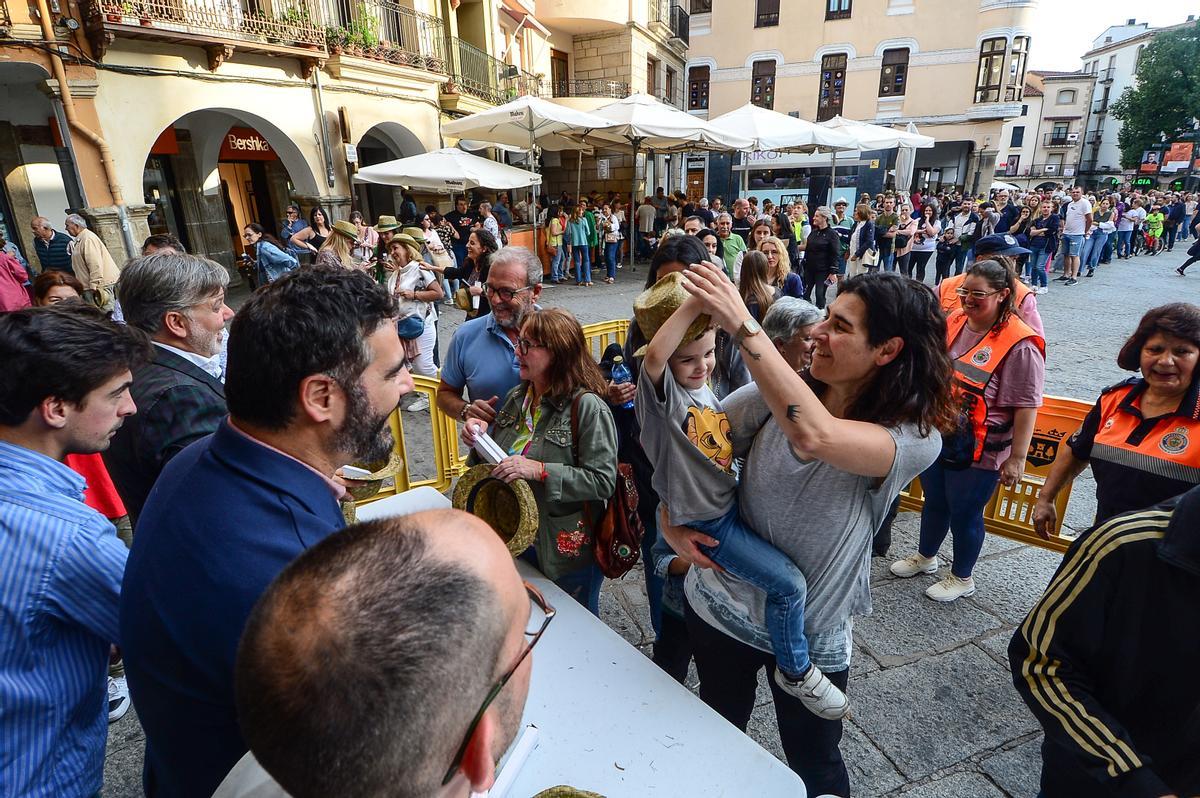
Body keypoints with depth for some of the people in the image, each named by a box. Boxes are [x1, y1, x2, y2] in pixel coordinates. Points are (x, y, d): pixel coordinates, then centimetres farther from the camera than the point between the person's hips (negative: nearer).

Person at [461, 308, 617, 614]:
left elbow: (603, 481, -24)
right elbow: (497, 460, 14)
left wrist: (540, 471, -30)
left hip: (567, 551, -6)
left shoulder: (587, 407, -21)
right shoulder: (516, 398, 2)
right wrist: (480, 438, -7)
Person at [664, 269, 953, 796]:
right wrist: (671, 519, -21)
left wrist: (741, 324, -42)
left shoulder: (915, 437, -21)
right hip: (718, 605, 3)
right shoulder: (779, 394, -13)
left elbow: (815, 435, -43)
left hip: (809, 635, -2)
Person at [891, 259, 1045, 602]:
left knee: (964, 514, 11)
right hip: (937, 438, 6)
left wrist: (1017, 458, -17)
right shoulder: (954, 322, -1)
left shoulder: (1020, 345, -21)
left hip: (978, 452, -6)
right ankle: (925, 556, 47)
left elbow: (1026, 407, -19)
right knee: (934, 502, 23)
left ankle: (962, 577, 36)